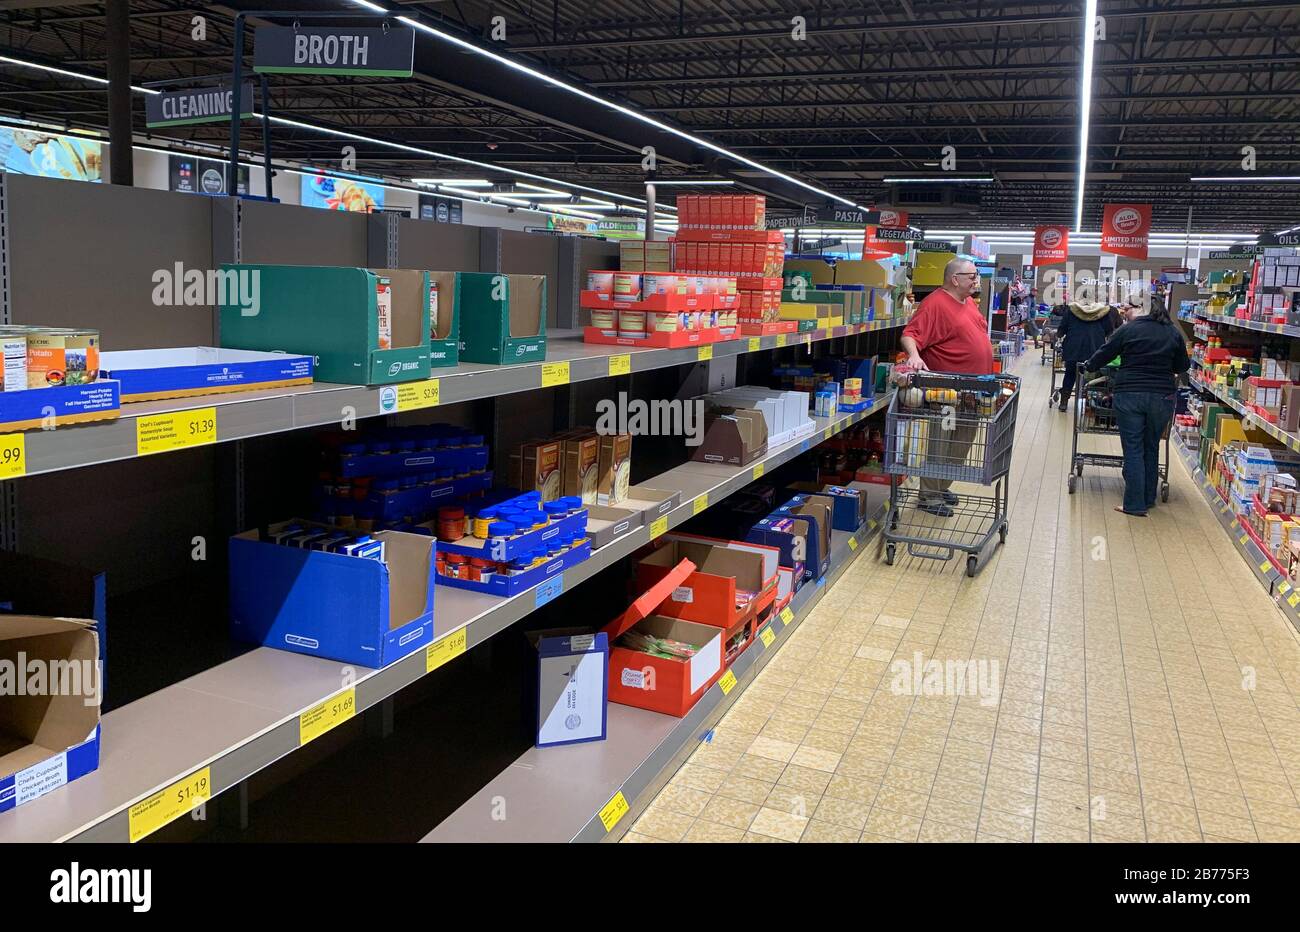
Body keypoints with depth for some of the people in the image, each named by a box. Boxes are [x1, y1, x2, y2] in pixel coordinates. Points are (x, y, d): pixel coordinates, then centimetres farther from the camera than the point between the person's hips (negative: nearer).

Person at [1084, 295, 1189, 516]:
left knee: (1133, 450, 1)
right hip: (1162, 396, 3)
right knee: (1151, 448, 17)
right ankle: (1149, 499, 25)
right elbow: (1182, 367, 15)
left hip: (1129, 395, -3)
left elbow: (1102, 356, 1)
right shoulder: (1173, 333, 6)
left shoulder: (1128, 330, -4)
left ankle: (1134, 504, 1)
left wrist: (1090, 366, 21)